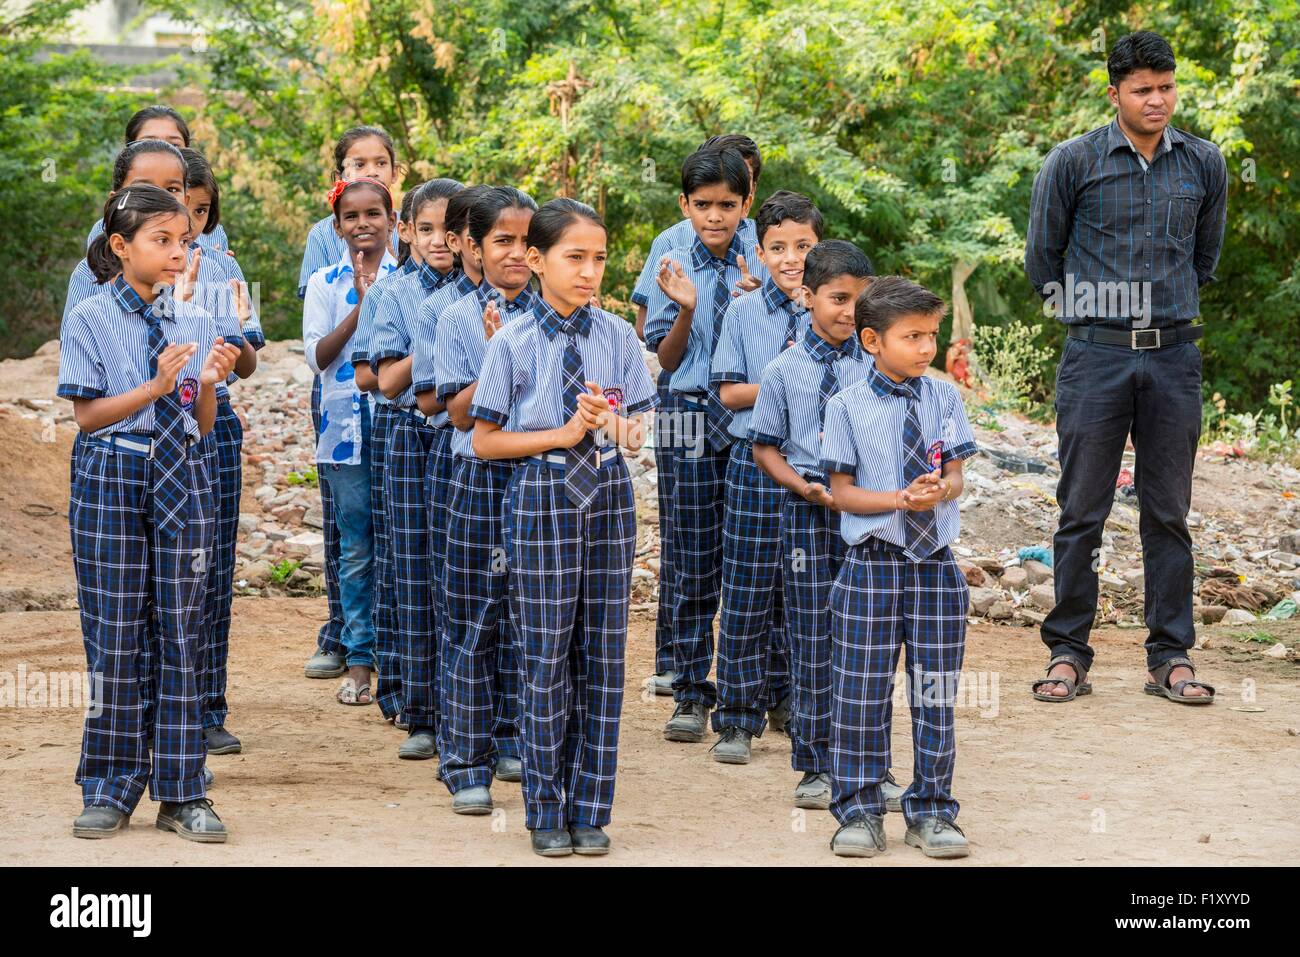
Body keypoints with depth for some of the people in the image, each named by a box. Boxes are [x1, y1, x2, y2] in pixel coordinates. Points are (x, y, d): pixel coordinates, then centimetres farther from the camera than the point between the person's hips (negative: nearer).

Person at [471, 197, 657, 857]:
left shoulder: (618, 337, 4)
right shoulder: (513, 342, -5)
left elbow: (639, 433, 5)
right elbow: (485, 441, -4)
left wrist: (613, 424, -18)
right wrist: (562, 435, -13)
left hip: (609, 498, 3)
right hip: (542, 498, -3)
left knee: (602, 655, 5)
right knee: (546, 656, 1)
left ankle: (589, 809, 15)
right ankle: (546, 813, 14)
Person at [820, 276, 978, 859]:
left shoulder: (944, 398, 5)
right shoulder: (848, 406, -4)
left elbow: (954, 476, 3)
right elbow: (841, 491, -5)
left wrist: (939, 490, -20)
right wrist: (900, 499, -19)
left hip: (935, 564, 3)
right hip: (872, 564, -3)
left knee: (935, 693, 7)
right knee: (862, 694, 1)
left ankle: (931, 811, 18)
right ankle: (858, 812, 13)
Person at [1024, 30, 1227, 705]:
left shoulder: (1204, 165, 5)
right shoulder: (1074, 162, -3)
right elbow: (1041, 258, 8)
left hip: (1174, 355, 2)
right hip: (1096, 356, -2)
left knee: (1168, 512, 6)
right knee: (1081, 511, 0)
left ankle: (1171, 657, 12)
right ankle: (1068, 654, 8)